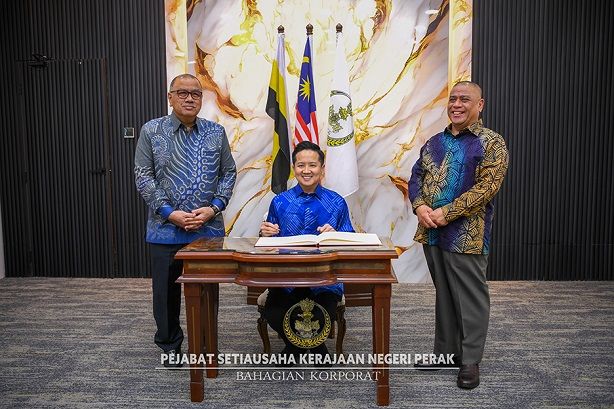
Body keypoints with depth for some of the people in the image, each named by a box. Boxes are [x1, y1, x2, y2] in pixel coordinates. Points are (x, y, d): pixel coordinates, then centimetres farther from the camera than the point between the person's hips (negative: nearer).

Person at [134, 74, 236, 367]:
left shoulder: (216, 132, 7)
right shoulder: (152, 131, 2)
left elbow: (228, 173, 6)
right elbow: (143, 177, -2)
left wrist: (213, 208, -8)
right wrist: (169, 213, -12)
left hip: (209, 229, 1)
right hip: (166, 229, -1)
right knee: (167, 290, 9)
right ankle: (170, 346, 29)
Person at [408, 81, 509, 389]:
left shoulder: (491, 143, -4)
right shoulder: (434, 142, 14)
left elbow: (487, 186, -14)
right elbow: (416, 177, 11)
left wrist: (447, 213, -20)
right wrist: (420, 207, -9)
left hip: (467, 235, -6)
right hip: (432, 233, 6)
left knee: (470, 297, 3)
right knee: (443, 293, 16)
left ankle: (470, 360, 17)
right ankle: (445, 351, 30)